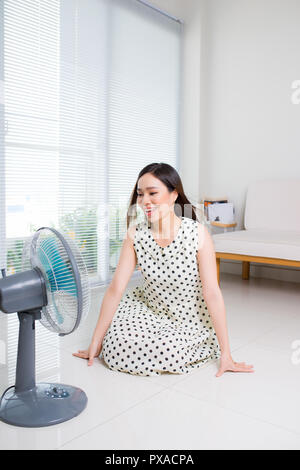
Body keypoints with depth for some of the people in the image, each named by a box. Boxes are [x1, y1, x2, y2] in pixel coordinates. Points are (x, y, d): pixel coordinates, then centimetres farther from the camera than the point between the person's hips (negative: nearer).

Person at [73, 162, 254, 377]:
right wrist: (95, 343, -9)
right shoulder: (135, 235, -13)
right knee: (118, 345, -20)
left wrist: (226, 354, -19)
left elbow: (212, 293, -21)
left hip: (191, 319, -2)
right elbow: (115, 289, -12)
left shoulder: (198, 233, -23)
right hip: (149, 309, 3)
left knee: (166, 352, -26)